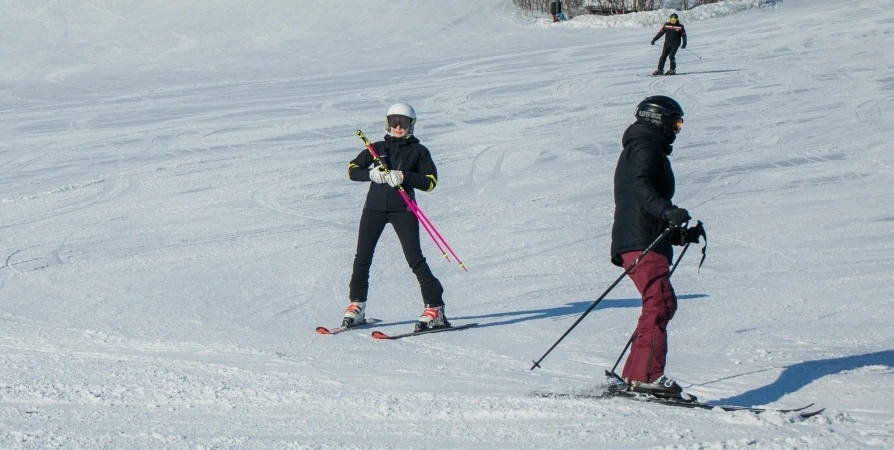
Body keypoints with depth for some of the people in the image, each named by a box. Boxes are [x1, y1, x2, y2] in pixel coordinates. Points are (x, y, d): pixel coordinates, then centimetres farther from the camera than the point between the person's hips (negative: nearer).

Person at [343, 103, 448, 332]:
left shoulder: (418, 151, 5)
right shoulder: (377, 148, 12)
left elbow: (430, 181, -3)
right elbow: (352, 170, 8)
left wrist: (404, 177, -18)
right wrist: (372, 174, -12)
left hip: (403, 209, -3)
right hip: (374, 207, 3)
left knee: (415, 259, -9)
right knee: (362, 257, 2)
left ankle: (435, 308, -6)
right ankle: (357, 306, 13)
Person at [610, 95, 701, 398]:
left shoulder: (650, 148, 32)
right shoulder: (645, 146, -1)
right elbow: (640, 186, -21)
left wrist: (679, 234, 26)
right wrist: (668, 212, -36)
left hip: (649, 242, 11)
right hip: (642, 242, -11)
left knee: (660, 306, 11)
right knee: (660, 303, -21)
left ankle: (633, 375, 12)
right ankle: (647, 375, -31)